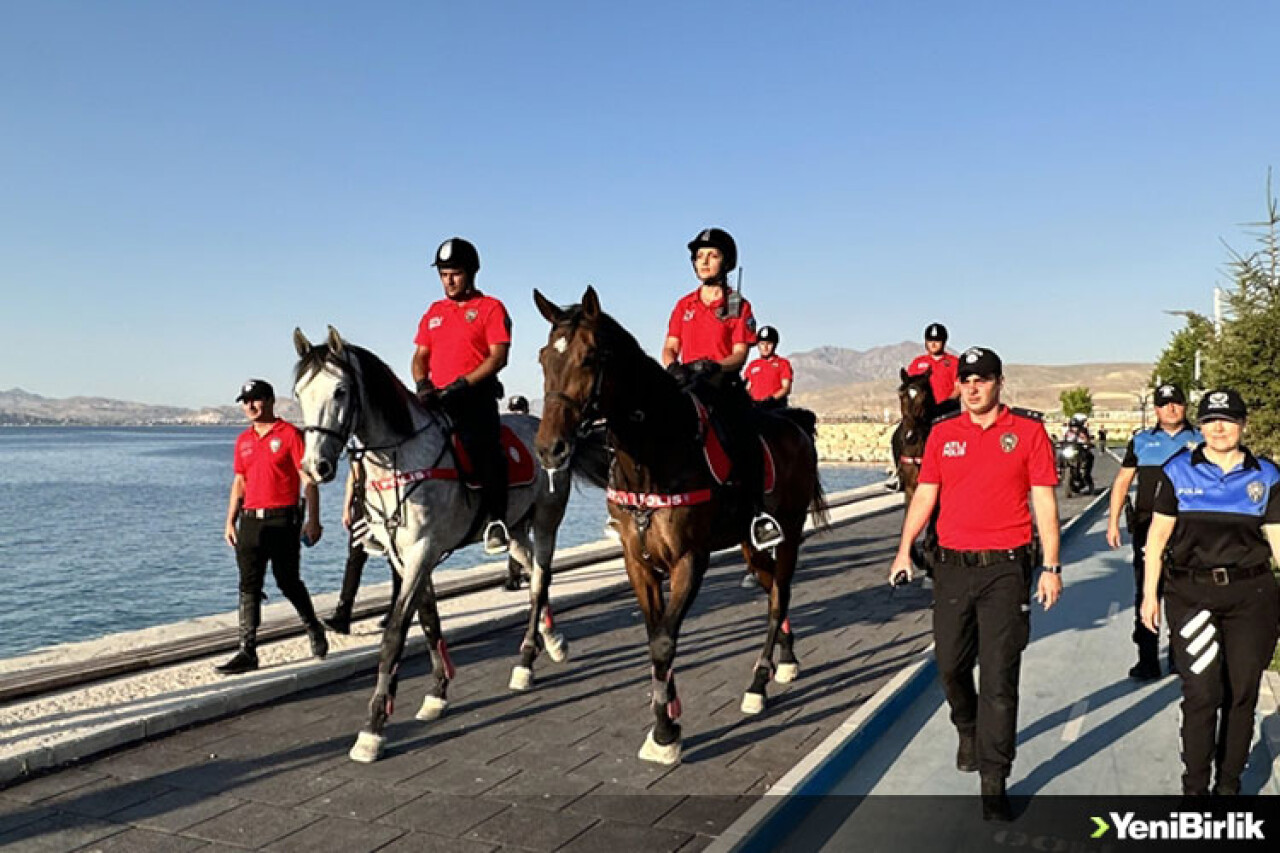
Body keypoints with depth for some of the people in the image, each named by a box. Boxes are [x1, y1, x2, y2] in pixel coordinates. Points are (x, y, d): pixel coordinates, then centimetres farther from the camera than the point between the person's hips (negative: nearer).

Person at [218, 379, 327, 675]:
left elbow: (309, 479, -9)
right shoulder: (243, 440, 14)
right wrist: (230, 520, 13)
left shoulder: (289, 434, -6)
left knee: (288, 582, 5)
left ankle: (314, 629, 29)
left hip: (282, 520, -6)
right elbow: (239, 482, 20)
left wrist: (313, 520, -14)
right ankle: (247, 652, 4)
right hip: (250, 520, 6)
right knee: (249, 587, 2)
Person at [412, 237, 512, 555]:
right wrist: (422, 383, -3)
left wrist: (462, 384, -18)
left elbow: (498, 356, -7)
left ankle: (495, 519, -24)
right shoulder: (434, 312, 21)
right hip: (437, 398, 6)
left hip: (476, 397, -6)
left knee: (485, 447, -25)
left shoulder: (490, 308, 4)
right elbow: (420, 355, 19)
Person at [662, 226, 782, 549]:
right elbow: (669, 348, 11)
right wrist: (673, 367, -13)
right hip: (685, 385, 4)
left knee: (742, 429, -31)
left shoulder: (738, 306, 6)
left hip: (724, 384, -4)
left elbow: (740, 355, -4)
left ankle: (759, 511, -28)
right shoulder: (684, 305, 18)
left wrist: (713, 367, -24)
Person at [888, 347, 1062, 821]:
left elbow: (1045, 502, 0)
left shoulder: (1028, 431, 0)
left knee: (999, 676, -2)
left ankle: (994, 782, 7)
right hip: (951, 565, 3)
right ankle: (968, 730, 42)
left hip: (1006, 568, -3)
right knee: (951, 664, 12)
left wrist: (1051, 567, -4)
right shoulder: (942, 434, 7)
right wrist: (905, 549, 2)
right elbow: (924, 494, 10)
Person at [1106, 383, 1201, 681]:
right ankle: (1147, 661, 4)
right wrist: (1113, 521, 4)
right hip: (1147, 526, 0)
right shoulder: (1141, 441, 10)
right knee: (1145, 594, -2)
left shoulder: (1200, 441, 9)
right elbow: (1122, 481, 11)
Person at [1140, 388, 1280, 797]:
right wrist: (1149, 593, 1)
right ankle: (1194, 786, 10)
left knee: (1242, 694, 8)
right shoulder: (1178, 471, 3)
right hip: (1191, 594, -2)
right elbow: (1157, 535, 3)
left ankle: (1228, 785, 24)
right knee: (1201, 694, -4)